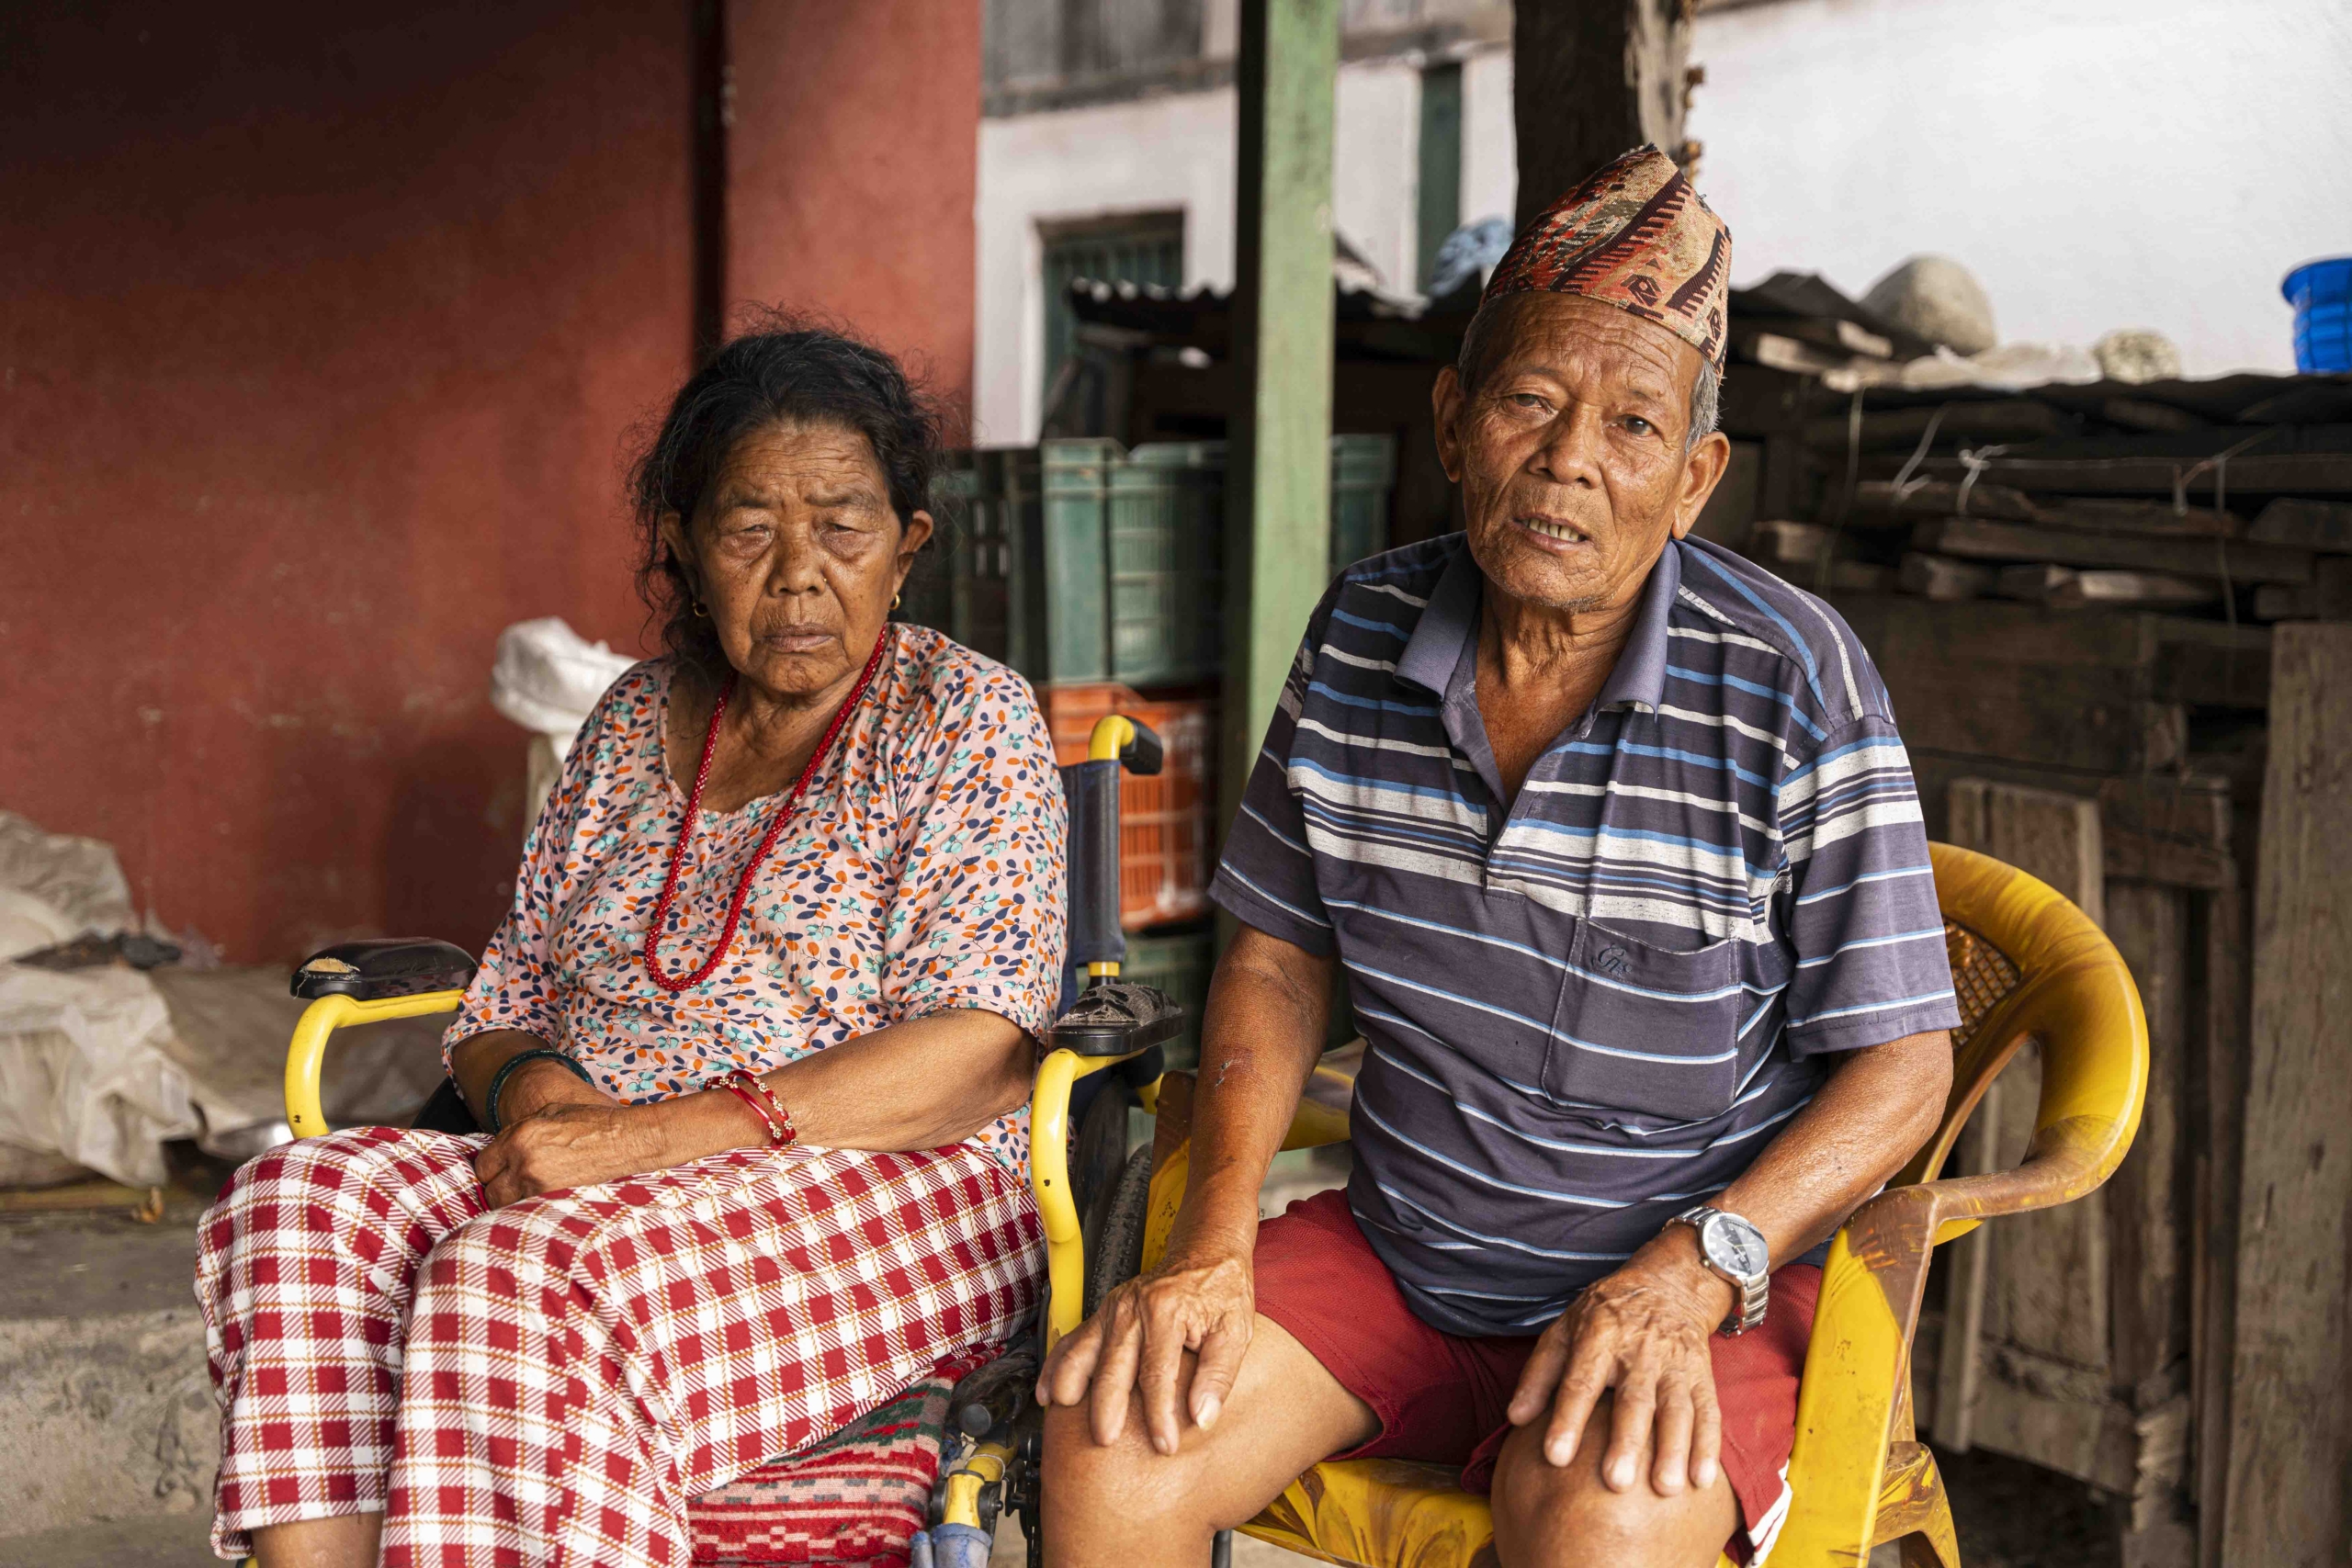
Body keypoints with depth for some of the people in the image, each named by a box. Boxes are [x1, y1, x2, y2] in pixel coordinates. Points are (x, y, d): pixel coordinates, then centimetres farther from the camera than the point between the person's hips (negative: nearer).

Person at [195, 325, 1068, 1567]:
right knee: (293, 1207, -22)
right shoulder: (635, 720, 17)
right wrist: (537, 1087, -8)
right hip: (588, 1171, 6)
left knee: (513, 1279, -34)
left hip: (891, 1203, -5)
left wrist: (660, 1131, -20)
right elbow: (500, 1010, 19)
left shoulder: (965, 721, 0)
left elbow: (978, 1056, -13)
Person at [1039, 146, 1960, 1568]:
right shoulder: (1362, 638, 0)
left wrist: (1687, 1276, -24)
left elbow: (1900, 1065, -10)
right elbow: (1281, 954, 9)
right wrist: (1212, 1243, -6)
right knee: (1109, 1438, -18)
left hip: (1712, 1279, -3)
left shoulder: (1795, 682, -14)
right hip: (1397, 1250, 4)